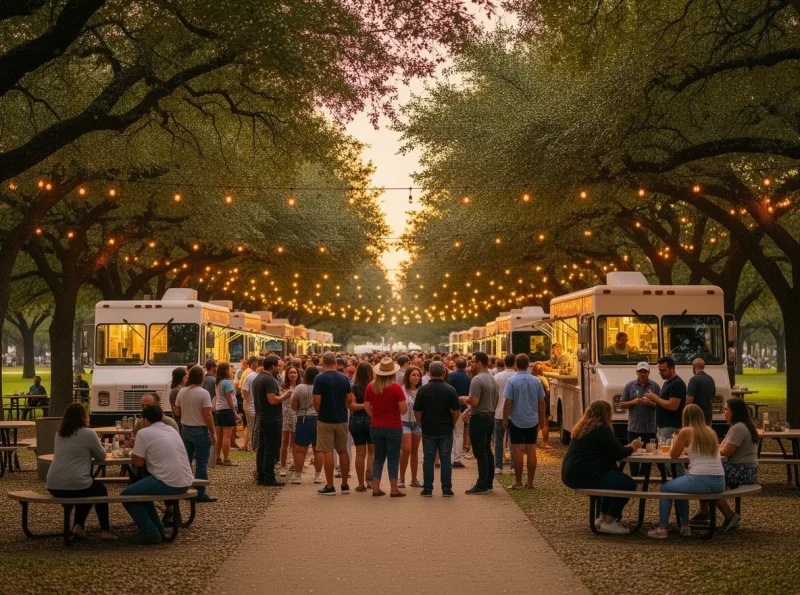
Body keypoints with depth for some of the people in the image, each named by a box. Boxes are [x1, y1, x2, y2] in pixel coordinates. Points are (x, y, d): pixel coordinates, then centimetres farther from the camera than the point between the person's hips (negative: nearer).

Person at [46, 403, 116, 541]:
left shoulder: (59, 434, 12)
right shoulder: (88, 433, -7)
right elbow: (102, 456, 4)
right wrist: (91, 451, 23)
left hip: (53, 486, 6)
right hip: (75, 486, -6)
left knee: (88, 489, 34)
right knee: (101, 490, 26)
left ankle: (78, 526, 22)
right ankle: (105, 530, 25)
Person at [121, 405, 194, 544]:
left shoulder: (144, 433, -5)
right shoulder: (172, 430, 17)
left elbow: (138, 462, -4)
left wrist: (133, 453, 15)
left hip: (168, 483, -8)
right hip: (185, 483, 8)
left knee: (127, 495, 10)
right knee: (142, 490, 30)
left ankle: (150, 533, 4)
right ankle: (158, 527, 28)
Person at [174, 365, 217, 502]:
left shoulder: (181, 392, 1)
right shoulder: (203, 393, -16)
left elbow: (177, 412, 9)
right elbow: (207, 416, -17)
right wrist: (213, 433, -10)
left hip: (185, 429, 6)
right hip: (200, 430, -6)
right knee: (201, 463, -1)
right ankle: (200, 494, 0)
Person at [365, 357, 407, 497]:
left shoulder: (370, 386, -1)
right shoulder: (395, 387, -14)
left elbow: (367, 406, 5)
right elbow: (403, 409, -15)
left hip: (376, 427, 4)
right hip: (393, 427, -4)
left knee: (379, 457, 14)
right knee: (393, 458, 4)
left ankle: (376, 488, 13)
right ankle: (394, 490, 6)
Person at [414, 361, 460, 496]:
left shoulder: (423, 390, -6)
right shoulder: (450, 390, -6)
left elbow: (417, 412, -4)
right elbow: (457, 411, -5)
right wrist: (452, 423, 11)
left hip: (428, 429, 0)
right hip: (446, 430, 0)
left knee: (428, 459, 7)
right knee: (445, 459, 6)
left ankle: (428, 489, 9)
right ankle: (446, 489, 6)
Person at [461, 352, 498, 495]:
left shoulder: (477, 380, -18)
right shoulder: (492, 379, 12)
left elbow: (474, 401, -25)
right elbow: (495, 401, 18)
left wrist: (464, 399, -7)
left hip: (479, 418, -9)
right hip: (490, 416, 9)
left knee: (480, 453, -6)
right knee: (487, 450, 14)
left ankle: (482, 485, -5)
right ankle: (488, 482, 18)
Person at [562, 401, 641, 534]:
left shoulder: (581, 427, 18)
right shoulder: (601, 429, -10)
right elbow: (618, 453, -11)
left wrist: (628, 447, 19)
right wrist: (632, 447, 9)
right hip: (584, 476, -10)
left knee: (615, 477, 26)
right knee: (628, 483, -4)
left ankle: (603, 517, 27)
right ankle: (609, 523, 1)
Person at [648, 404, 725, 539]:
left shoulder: (686, 432, -2)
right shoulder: (711, 432, 14)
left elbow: (673, 455, 8)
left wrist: (675, 443, 26)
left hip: (700, 481, -6)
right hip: (719, 483, 6)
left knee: (665, 488, 20)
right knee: (680, 488, 33)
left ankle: (662, 529, 16)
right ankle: (685, 527, 31)